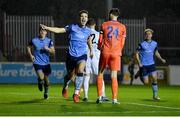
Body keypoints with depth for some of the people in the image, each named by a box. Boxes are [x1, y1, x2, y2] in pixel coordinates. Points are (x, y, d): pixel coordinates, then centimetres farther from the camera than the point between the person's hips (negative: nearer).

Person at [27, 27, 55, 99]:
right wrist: (30, 55, -2)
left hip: (46, 63, 2)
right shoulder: (34, 40, -6)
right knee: (41, 77, -22)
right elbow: (28, 47, 12)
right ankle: (40, 83, 15)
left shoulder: (49, 41, -3)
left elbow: (53, 52, -5)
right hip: (37, 63, -2)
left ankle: (46, 92, 36)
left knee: (46, 79, 10)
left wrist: (48, 49, -24)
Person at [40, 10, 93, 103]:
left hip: (82, 55, 1)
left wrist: (91, 51, 38)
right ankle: (65, 87, 46)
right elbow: (59, 30, -9)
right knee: (70, 75, 10)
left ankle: (76, 93, -17)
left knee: (80, 71, -26)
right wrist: (46, 28, -21)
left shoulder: (88, 31, 6)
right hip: (71, 55, -1)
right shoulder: (72, 27, -3)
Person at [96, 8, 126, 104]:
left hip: (105, 52, 0)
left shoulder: (104, 25, 3)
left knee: (100, 74, 12)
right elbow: (122, 42, 7)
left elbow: (100, 40, 3)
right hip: (116, 53, 0)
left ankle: (99, 97, 6)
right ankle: (114, 99, -6)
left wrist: (100, 48, 23)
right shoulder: (122, 27, 5)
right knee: (114, 76, 0)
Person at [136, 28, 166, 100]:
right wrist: (139, 62, -14)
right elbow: (137, 53, -4)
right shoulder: (142, 44, -9)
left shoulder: (154, 43, 4)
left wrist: (161, 59, 5)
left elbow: (156, 53, 19)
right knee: (146, 82, -3)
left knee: (154, 78, -14)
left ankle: (155, 95, -2)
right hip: (143, 65, -3)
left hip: (151, 64, 3)